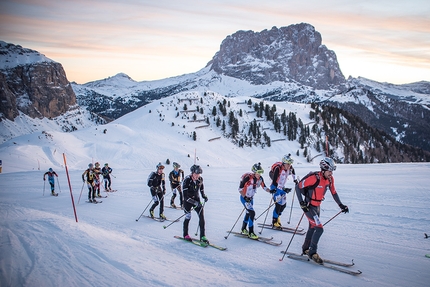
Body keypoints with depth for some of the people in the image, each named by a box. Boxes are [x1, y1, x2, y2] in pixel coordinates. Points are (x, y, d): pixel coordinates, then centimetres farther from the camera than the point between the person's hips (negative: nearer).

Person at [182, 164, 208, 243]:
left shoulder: (200, 179, -9)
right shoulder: (187, 180, -24)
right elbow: (185, 196, -26)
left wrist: (204, 196, 7)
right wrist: (195, 203, -32)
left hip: (197, 199, 4)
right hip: (188, 201, -4)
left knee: (202, 216, -8)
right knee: (188, 217, -2)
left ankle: (202, 236, -2)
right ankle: (185, 235, 22)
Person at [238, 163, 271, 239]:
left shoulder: (260, 178, -9)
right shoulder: (248, 178, -27)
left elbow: (264, 187, 3)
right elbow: (240, 189, -21)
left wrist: (270, 191, -14)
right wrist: (245, 197, -28)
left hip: (251, 198, 7)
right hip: (244, 198, -7)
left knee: (248, 213, 19)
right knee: (252, 213, -16)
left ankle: (243, 229, 39)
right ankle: (251, 233, -6)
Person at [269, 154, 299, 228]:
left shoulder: (290, 168, -9)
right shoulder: (278, 169, -30)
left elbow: (293, 172, 17)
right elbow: (275, 182, -34)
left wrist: (295, 180, 27)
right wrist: (283, 189, -40)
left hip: (282, 187, 7)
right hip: (275, 188, -7)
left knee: (284, 204, 9)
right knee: (278, 204, -13)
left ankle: (277, 217, 31)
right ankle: (274, 221, 1)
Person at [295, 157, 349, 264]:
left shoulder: (330, 179, -4)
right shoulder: (314, 177, -26)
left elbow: (334, 193, 11)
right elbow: (298, 187, -21)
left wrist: (341, 205, 7)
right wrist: (302, 203, -24)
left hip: (317, 206, 8)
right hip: (308, 207, -8)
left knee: (312, 228, 20)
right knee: (319, 229, -14)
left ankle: (305, 249, 38)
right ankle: (312, 252, 2)